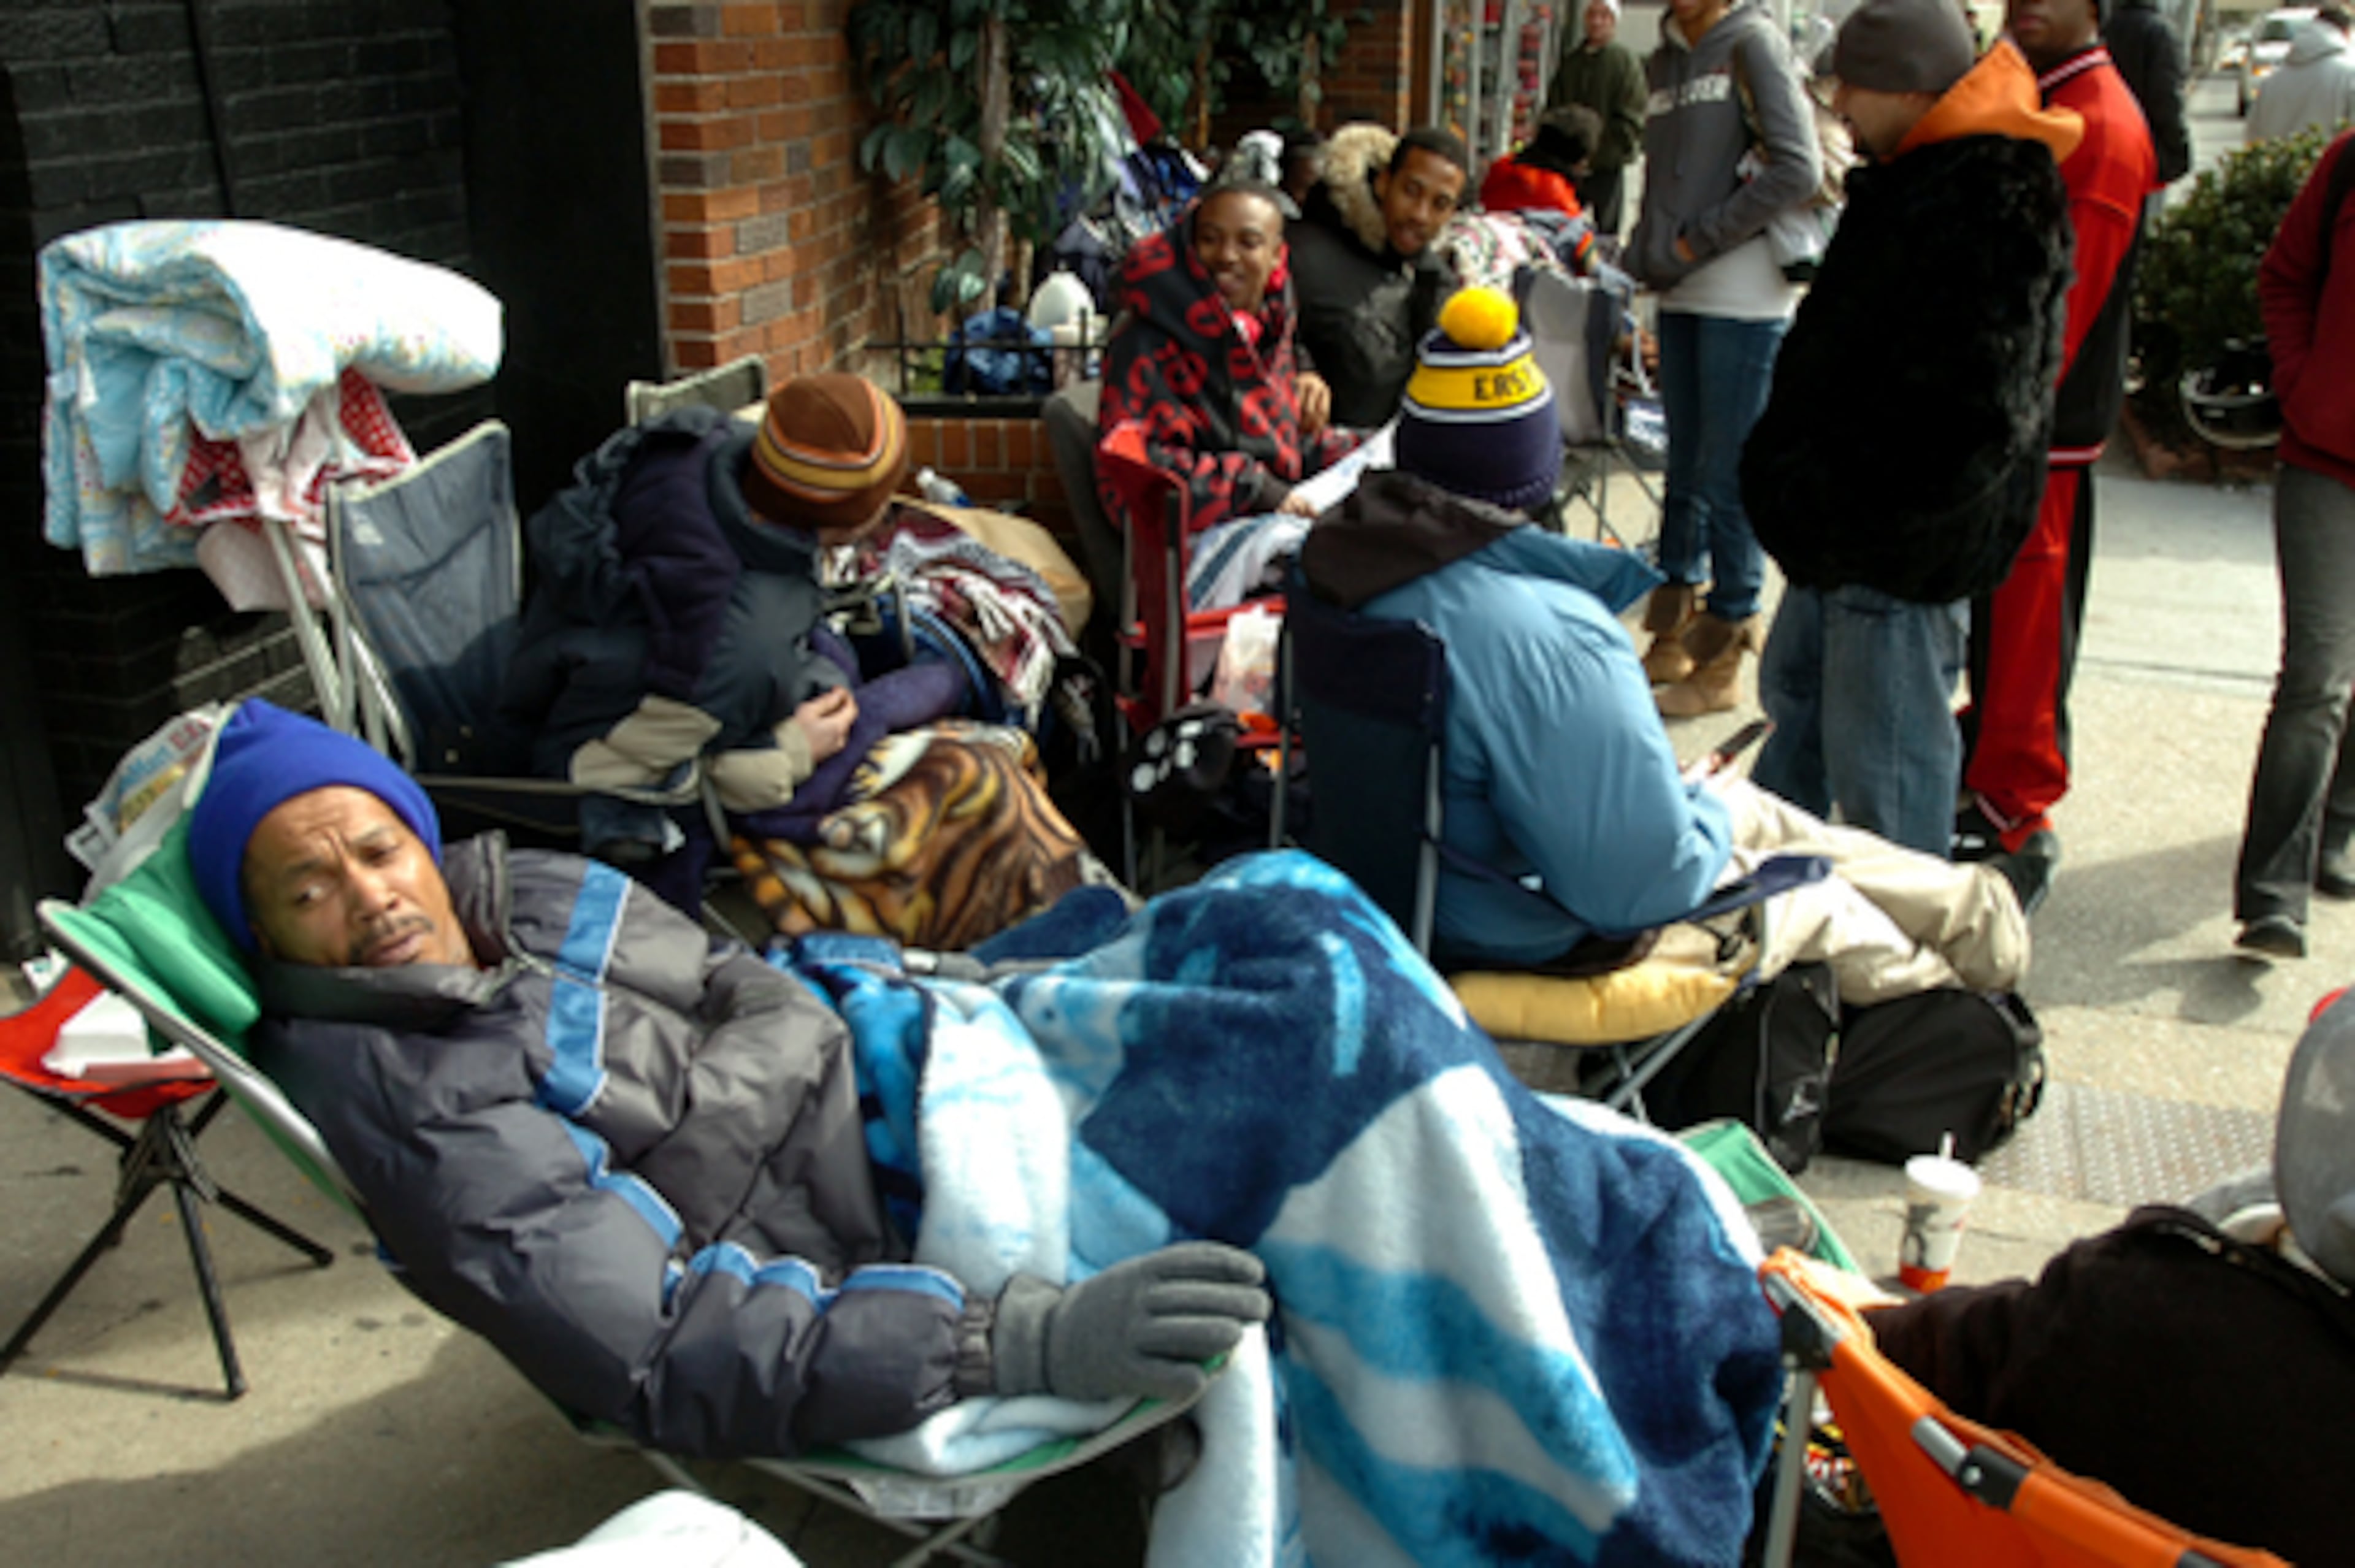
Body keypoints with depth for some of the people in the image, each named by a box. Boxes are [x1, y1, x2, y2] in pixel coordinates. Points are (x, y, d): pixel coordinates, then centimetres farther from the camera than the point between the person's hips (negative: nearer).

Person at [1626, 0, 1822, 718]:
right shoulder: (1663, 61, 16)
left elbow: (1798, 169, -14)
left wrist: (1700, 240, -11)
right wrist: (1648, 252, 7)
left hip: (1744, 296, -7)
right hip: (1679, 296, 7)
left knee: (1729, 478, -2)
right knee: (1685, 472, 13)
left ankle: (1721, 663, 7)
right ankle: (1672, 640, 24)